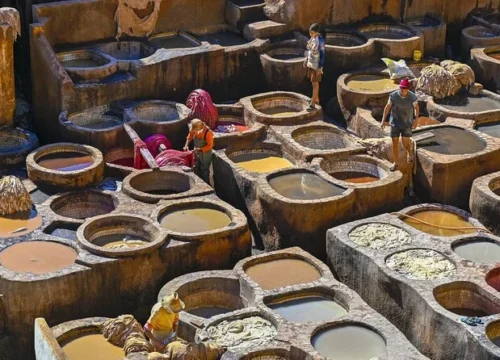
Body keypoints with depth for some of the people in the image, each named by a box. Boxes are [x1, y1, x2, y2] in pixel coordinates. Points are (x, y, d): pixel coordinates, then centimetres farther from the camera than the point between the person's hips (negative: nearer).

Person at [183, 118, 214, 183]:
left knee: (204, 170, 10)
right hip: (196, 153, 6)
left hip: (205, 154, -6)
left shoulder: (208, 132, -33)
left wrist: (199, 149, -29)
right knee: (196, 169, 20)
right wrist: (186, 145, -9)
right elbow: (190, 136, 6)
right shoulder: (194, 130, -15)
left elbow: (210, 146, -25)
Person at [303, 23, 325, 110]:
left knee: (315, 83, -3)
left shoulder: (320, 41, -23)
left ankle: (312, 104, 1)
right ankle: (316, 98, 34)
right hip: (311, 63, 8)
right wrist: (306, 60, 18)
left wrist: (320, 67, -20)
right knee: (313, 82, 18)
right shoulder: (312, 38, 0)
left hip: (317, 65, -8)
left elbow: (322, 54, -20)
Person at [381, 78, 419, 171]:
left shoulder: (412, 97, -18)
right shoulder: (393, 96, -17)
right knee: (395, 143, 5)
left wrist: (416, 120, -3)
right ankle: (395, 162, 21)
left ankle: (409, 153, 35)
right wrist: (383, 120, -6)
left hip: (407, 123, -1)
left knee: (405, 143, 0)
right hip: (395, 123, 1)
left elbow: (416, 108, 0)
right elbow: (387, 107, -5)